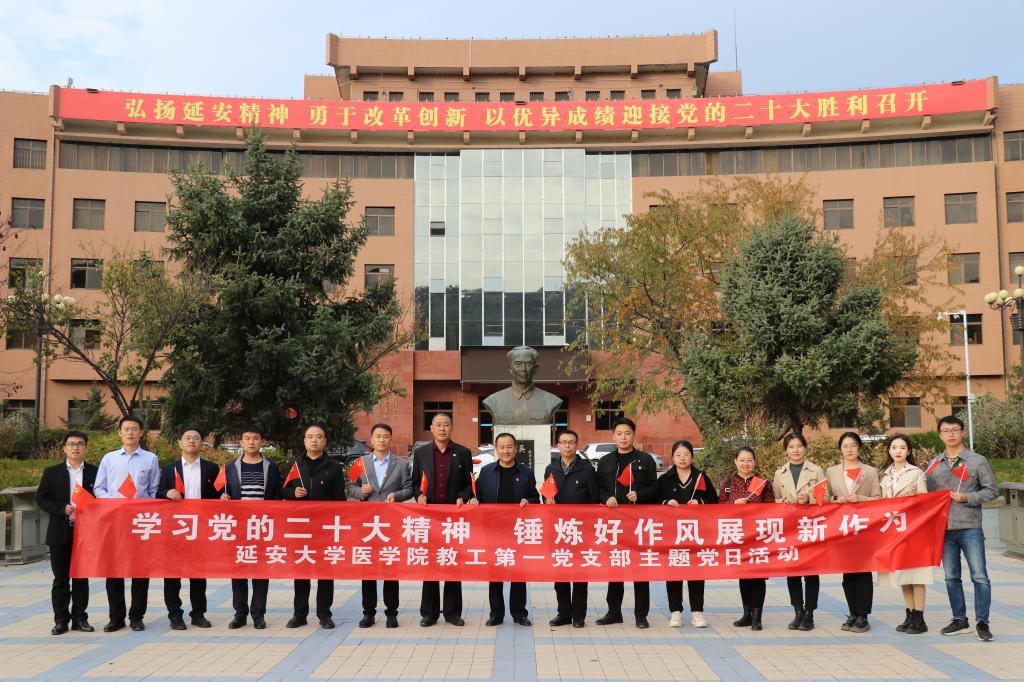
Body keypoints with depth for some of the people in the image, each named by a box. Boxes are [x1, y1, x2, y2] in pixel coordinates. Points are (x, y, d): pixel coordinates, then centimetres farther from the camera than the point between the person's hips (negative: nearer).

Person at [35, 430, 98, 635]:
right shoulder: (52, 472, 4)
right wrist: (62, 509, -13)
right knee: (61, 578, 5)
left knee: (81, 577, 7)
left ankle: (79, 617, 15)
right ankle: (61, 619, 12)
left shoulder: (94, 472, 3)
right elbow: (41, 498, 1)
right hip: (60, 533, 0)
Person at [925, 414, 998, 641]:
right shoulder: (934, 464, 9)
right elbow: (927, 493, 12)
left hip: (970, 528, -3)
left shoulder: (977, 461, 0)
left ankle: (982, 622, 5)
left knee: (980, 576, -4)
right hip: (944, 528, 4)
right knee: (951, 577, 9)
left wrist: (967, 498, -13)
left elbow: (991, 491, -1)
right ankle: (959, 620, 20)